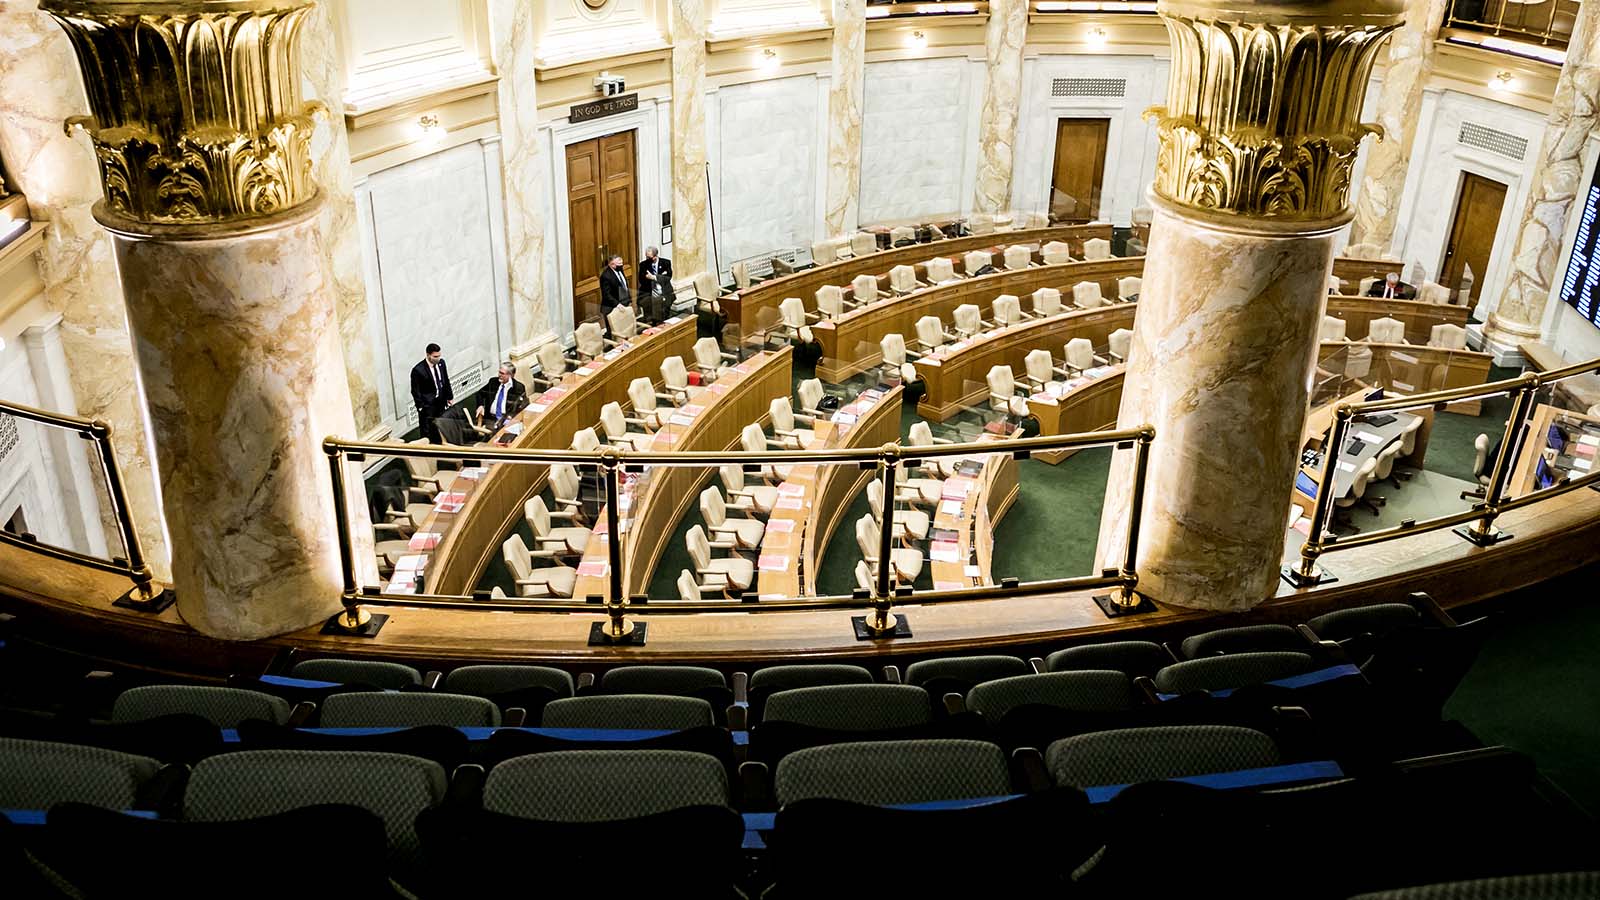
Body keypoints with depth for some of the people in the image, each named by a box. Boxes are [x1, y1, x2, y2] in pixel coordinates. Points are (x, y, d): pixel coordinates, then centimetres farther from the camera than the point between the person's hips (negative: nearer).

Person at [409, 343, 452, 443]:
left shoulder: (441, 363, -4)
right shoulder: (418, 370, -22)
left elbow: (446, 381, 10)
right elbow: (415, 391, -15)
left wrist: (449, 396, 11)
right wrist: (421, 407, -14)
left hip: (441, 402, 6)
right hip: (427, 405, -6)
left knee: (439, 428, 19)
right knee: (427, 431, 2)